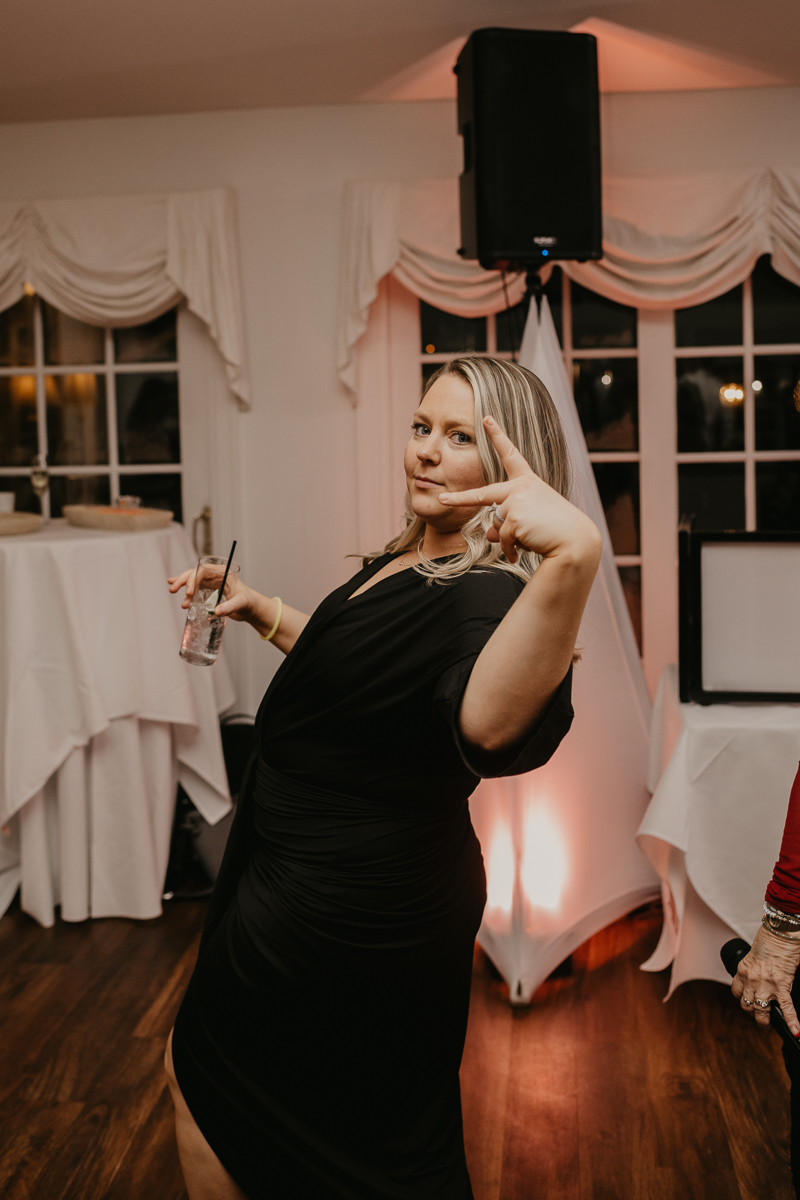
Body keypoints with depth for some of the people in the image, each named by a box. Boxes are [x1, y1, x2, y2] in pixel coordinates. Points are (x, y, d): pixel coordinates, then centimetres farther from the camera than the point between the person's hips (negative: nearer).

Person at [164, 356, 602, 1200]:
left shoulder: (487, 593, -27)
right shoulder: (406, 560, 5)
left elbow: (490, 728, -51)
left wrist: (573, 559, -63)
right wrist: (261, 612, 18)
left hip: (337, 904, -9)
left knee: (195, 1071, 16)